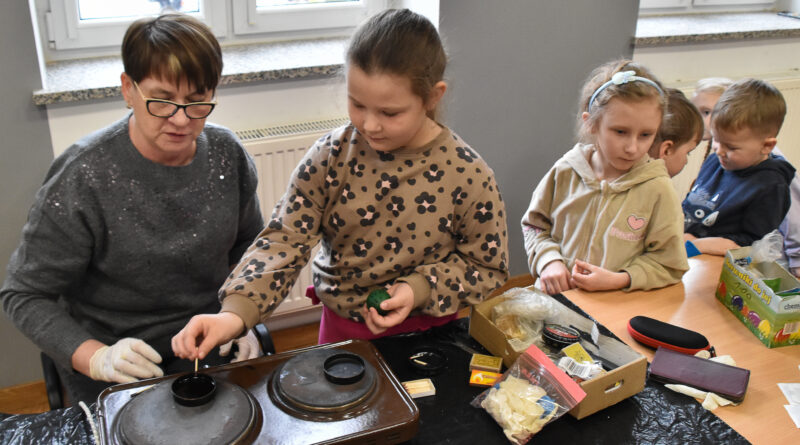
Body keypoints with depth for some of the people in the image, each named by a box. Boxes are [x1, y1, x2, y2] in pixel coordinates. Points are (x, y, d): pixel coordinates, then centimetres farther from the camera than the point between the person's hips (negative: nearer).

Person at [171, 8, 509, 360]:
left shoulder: (468, 175, -17)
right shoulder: (330, 156, -12)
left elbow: (487, 267, -6)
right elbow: (285, 240, -15)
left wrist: (420, 290, -21)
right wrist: (235, 314, -28)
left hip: (428, 332, -1)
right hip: (342, 329, 1)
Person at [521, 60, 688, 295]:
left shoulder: (657, 189, -4)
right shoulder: (565, 172, 2)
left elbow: (669, 265, 0)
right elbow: (535, 225, 14)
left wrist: (618, 279, -14)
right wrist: (549, 260, -5)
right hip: (557, 294, -1)